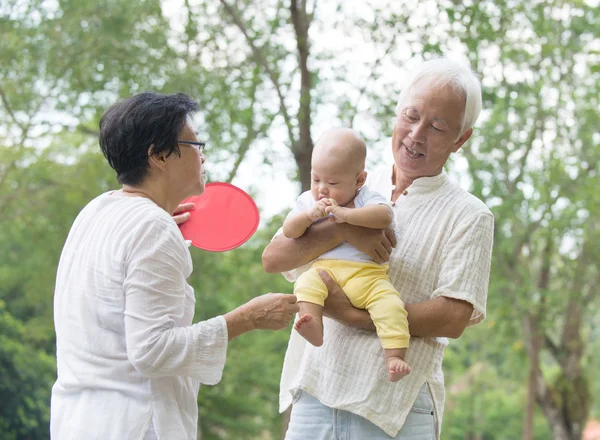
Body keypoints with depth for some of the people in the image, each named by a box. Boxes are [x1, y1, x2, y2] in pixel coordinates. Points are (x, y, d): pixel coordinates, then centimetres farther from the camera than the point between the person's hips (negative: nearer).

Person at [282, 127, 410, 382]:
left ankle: (394, 357, -32)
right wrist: (308, 215, -15)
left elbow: (384, 216, -18)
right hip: (324, 271, 2)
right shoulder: (308, 201, 14)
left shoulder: (366, 199, 4)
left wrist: (345, 214, -26)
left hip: (366, 275, -2)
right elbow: (289, 231, 4)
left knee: (390, 303, -27)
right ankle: (314, 327, -47)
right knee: (306, 283, -30)